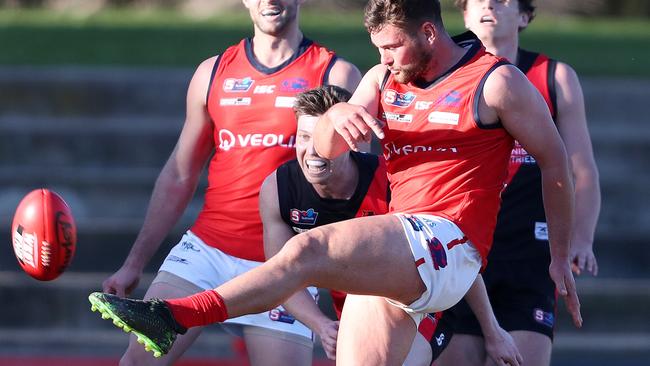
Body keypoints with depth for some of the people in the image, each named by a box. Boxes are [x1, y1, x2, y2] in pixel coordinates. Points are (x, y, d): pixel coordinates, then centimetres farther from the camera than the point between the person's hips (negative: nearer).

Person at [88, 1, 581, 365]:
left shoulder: (497, 83, 0)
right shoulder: (384, 79, 18)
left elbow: (554, 160, 7)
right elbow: (326, 147, 9)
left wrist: (559, 256, 9)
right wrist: (338, 116, -16)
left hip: (448, 243, -8)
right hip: (391, 266, 8)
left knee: (310, 251, -26)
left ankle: (174, 317, -32)